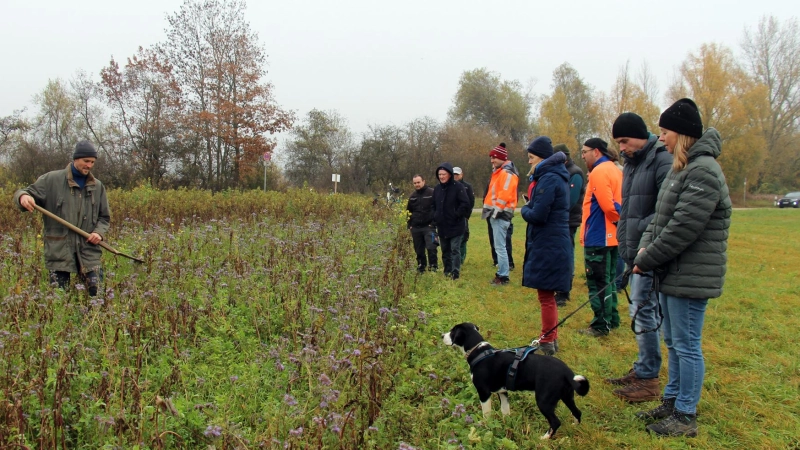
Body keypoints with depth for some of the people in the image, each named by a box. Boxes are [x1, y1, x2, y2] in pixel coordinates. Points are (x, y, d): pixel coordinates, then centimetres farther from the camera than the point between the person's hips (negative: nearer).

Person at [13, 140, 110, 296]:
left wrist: (99, 232, -3)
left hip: (89, 250, 2)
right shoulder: (52, 180, -1)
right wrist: (23, 196, -27)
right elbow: (30, 193, -1)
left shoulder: (97, 186, 10)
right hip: (59, 250, -2)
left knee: (97, 293, -3)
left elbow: (104, 217, 18)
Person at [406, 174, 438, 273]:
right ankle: (421, 268, 19)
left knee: (431, 247, -13)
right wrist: (409, 226, 14)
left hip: (429, 227, -5)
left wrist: (434, 223, -11)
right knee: (419, 250, 9)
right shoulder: (412, 196, 15)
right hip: (415, 228, 5)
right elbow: (409, 212, 23)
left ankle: (433, 267, -2)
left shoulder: (432, 193, -4)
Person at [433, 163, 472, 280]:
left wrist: (457, 215, -17)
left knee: (455, 250, -7)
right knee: (445, 251, 13)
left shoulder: (458, 187, -11)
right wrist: (435, 217, 7)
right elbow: (434, 206, 20)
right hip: (442, 226, 7)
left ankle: (455, 273, -4)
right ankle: (447, 273, 22)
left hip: (456, 226, -6)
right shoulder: (437, 188, 9)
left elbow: (466, 204, -15)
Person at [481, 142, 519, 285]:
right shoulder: (499, 172, 20)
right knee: (499, 246, 13)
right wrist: (491, 211, 16)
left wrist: (496, 210, -20)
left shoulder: (507, 173, -13)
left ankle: (503, 276, -5)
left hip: (501, 214, -11)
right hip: (496, 214, 11)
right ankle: (501, 273, 19)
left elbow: (504, 195, -21)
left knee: (500, 246, -9)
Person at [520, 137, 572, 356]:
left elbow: (537, 215, -22)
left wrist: (524, 209, -3)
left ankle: (547, 342, 6)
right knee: (547, 296, 18)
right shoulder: (555, 176, 15)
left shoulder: (549, 179, -17)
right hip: (552, 245, 10)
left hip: (548, 247, -10)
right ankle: (550, 339, 27)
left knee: (546, 296, -2)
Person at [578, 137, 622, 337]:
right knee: (608, 280, 17)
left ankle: (601, 325, 2)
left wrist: (618, 218, -6)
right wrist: (620, 221, 4)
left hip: (598, 237, -9)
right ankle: (612, 319, 25)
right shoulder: (614, 170, 13)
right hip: (611, 236, 9)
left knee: (597, 282, -2)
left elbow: (608, 205, -21)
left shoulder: (599, 172, -16)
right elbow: (614, 204, 13)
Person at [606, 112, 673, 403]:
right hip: (633, 253, 10)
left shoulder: (661, 161, -14)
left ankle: (648, 379, 5)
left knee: (643, 312, -5)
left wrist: (643, 230, -23)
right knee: (639, 310, 16)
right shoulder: (630, 163, 16)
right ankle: (643, 369, 27)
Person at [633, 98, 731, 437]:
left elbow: (683, 228, -23)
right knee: (673, 342, 19)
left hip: (690, 277, -10)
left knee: (686, 345, -1)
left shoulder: (703, 171, -19)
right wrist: (645, 246, 1)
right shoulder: (680, 168, 14)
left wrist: (648, 260, -15)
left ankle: (685, 416, 10)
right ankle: (672, 400, 32)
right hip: (672, 273, 10)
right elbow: (660, 216, 17)